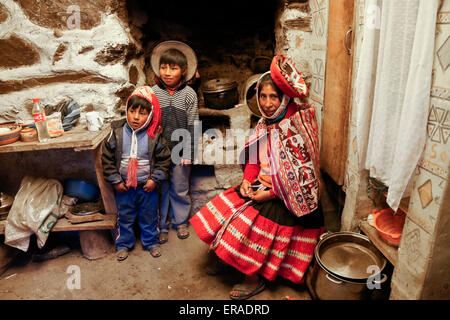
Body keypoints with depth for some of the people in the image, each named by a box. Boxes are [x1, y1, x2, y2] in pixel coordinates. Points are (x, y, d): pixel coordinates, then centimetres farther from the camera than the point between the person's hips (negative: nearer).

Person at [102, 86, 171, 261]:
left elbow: (164, 159, -5)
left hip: (147, 187, 0)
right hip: (124, 187, 1)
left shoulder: (155, 136, -12)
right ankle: (124, 244, 37)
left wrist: (155, 179, -10)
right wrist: (115, 181, -6)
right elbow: (107, 158, -3)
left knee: (149, 216, 16)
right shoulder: (117, 132, -9)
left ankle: (151, 242, 37)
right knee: (125, 217, 17)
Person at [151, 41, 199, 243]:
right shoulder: (153, 93, -1)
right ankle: (161, 225, 26)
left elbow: (191, 127, -2)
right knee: (160, 189, 10)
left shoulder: (189, 94, -2)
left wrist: (188, 153, -7)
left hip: (179, 151, 0)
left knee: (180, 189, 11)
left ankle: (180, 222, 31)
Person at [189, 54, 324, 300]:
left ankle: (256, 278, 13)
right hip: (262, 185, 8)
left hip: (289, 197, -8)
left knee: (247, 222, -13)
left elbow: (299, 175, -23)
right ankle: (229, 259, 27)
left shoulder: (296, 129, -22)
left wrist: (271, 193, -19)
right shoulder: (265, 124, 3)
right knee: (225, 210, 4)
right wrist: (247, 180, -4)